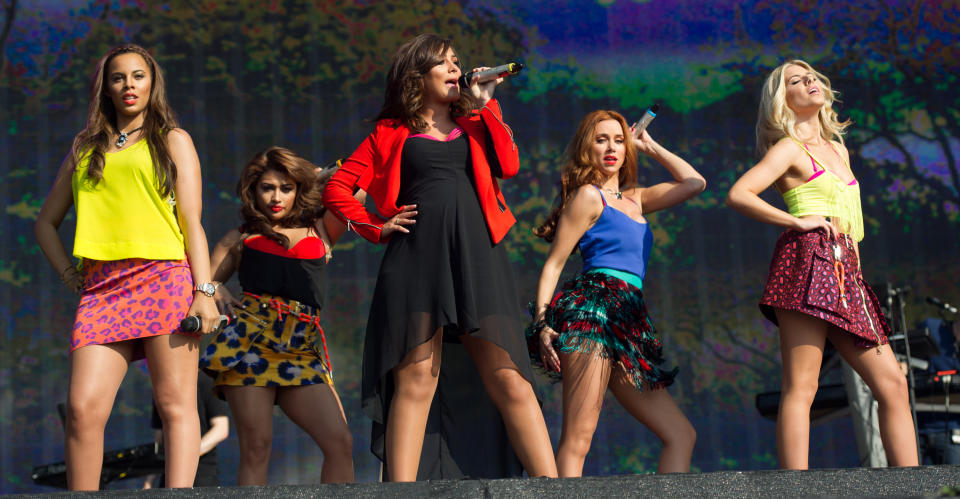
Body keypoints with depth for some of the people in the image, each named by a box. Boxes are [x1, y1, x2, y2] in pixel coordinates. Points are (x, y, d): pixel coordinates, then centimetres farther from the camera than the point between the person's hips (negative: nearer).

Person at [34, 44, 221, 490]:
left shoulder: (172, 141, 15)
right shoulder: (85, 149, 24)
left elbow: (192, 222, 7)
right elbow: (46, 223, 28)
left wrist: (204, 290, -5)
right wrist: (71, 277, 12)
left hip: (163, 277, -3)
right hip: (102, 287, 3)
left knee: (175, 403, -10)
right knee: (83, 408, -11)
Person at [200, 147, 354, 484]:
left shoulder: (320, 230, 22)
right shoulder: (240, 239, 21)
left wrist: (325, 176, 24)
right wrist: (216, 294, -2)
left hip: (302, 349, 1)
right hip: (250, 335, -1)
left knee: (341, 443, -13)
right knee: (256, 447, -10)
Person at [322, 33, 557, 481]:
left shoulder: (476, 121, 21)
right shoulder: (391, 134, 15)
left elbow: (508, 165, 2)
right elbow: (336, 190, 13)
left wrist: (485, 105, 5)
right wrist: (377, 228, 2)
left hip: (477, 256, 2)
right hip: (416, 259, -2)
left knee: (509, 379, -6)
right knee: (415, 381, -9)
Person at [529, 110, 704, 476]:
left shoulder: (635, 199, 26)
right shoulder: (588, 195, 5)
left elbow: (694, 183, 31)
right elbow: (553, 264, 0)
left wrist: (649, 146, 29)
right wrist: (542, 323, -12)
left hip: (629, 322, 8)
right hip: (594, 308, -8)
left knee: (681, 434, 3)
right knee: (577, 440, -18)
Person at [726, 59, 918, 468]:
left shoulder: (838, 149, 25)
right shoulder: (789, 149, 1)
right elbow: (738, 194, -13)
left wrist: (854, 255, 18)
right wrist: (798, 222, -10)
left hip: (844, 273, 8)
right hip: (809, 260, -8)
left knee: (892, 385, 1)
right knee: (801, 387, -14)